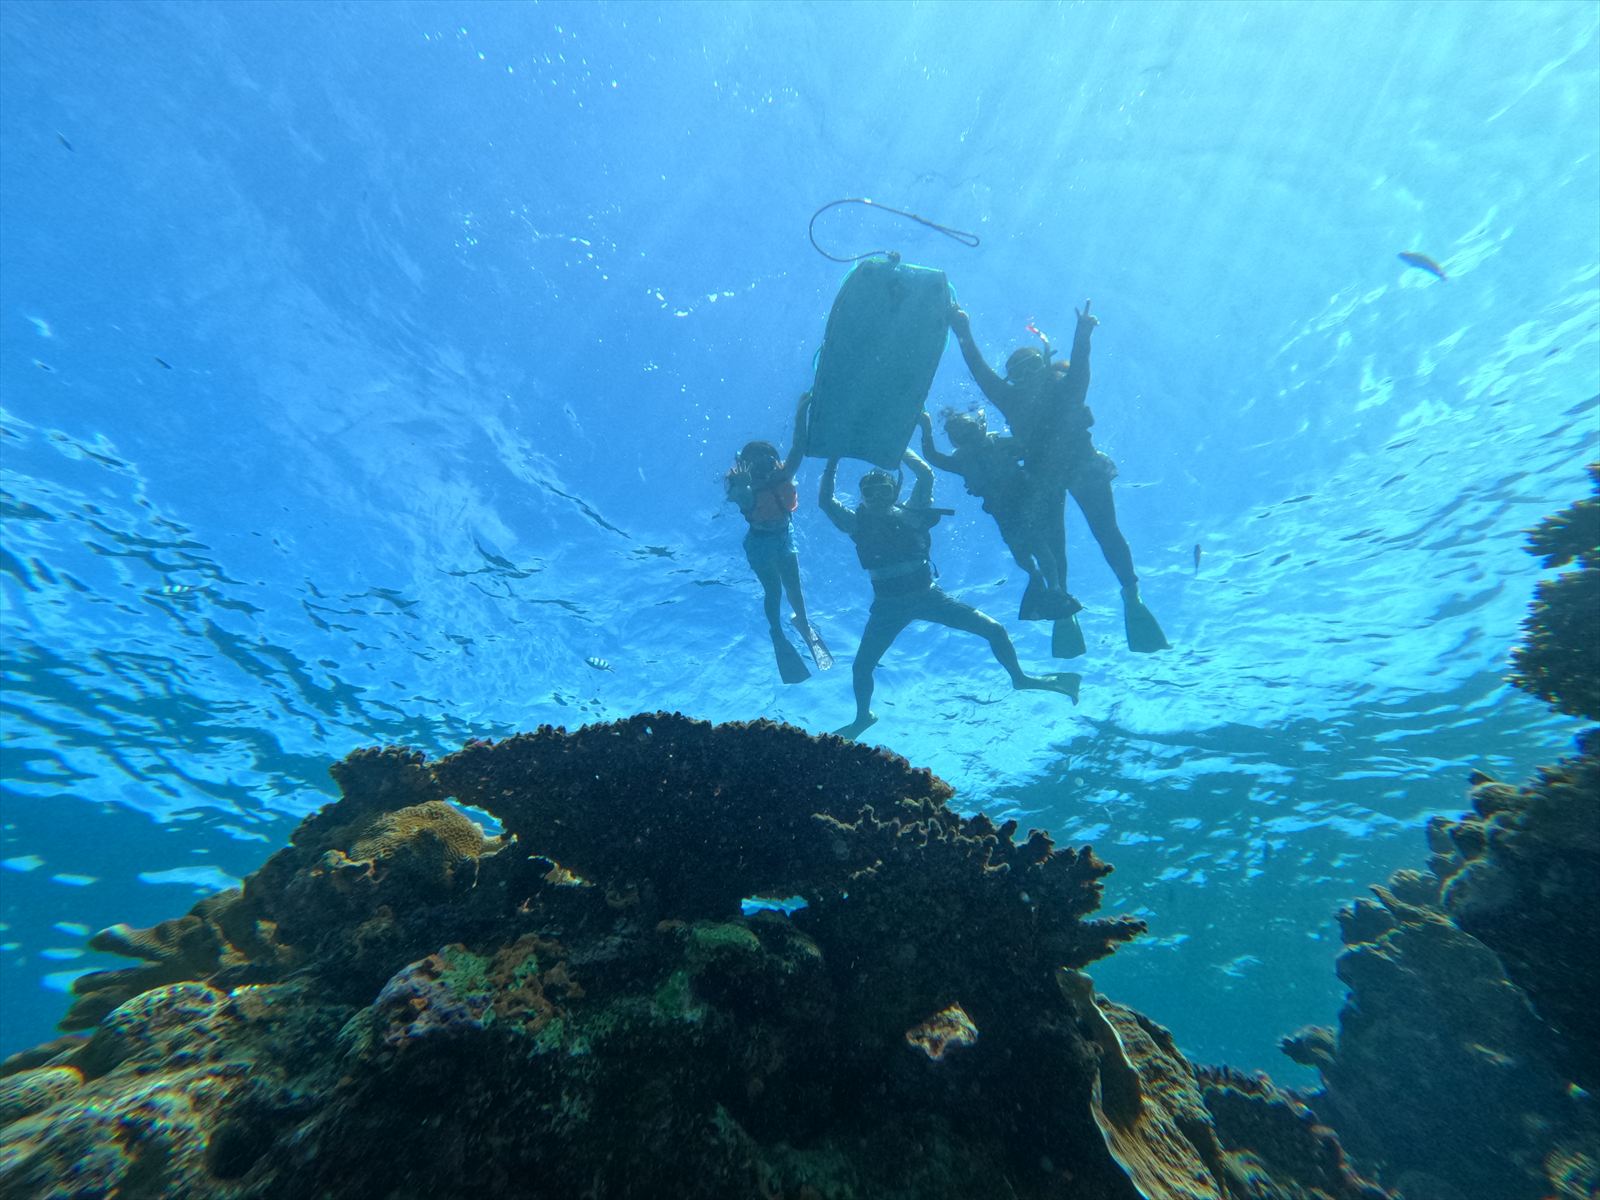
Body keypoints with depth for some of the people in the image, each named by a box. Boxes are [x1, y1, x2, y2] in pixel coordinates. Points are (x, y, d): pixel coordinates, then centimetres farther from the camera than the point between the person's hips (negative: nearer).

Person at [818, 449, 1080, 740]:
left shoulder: (908, 513, -4)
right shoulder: (858, 522, -3)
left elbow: (926, 474, -12)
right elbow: (825, 500, -11)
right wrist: (833, 459, -13)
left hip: (927, 594, 0)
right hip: (888, 604, 0)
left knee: (994, 629, -5)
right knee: (860, 667, -3)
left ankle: (1020, 678, 21)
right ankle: (863, 717, 28)